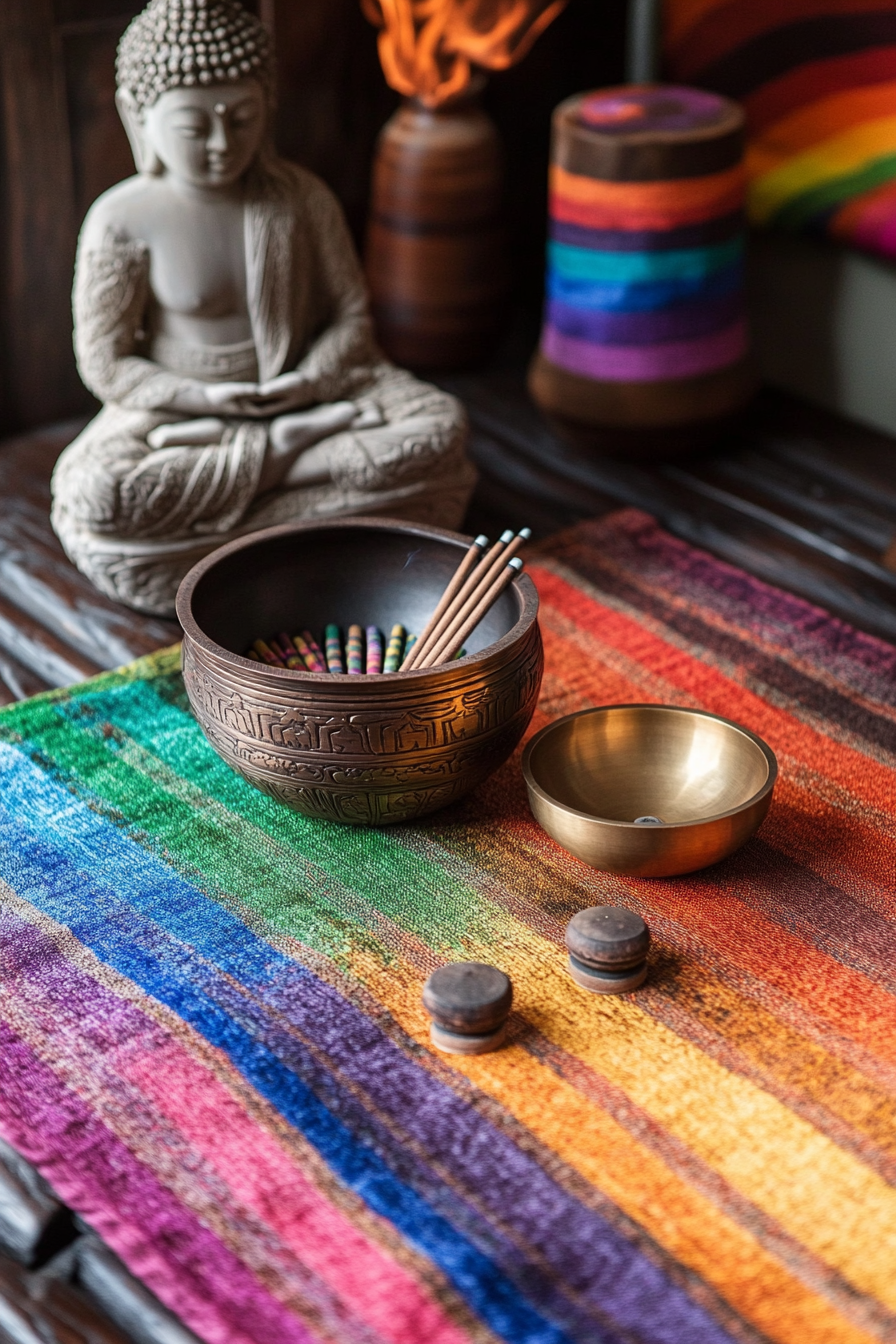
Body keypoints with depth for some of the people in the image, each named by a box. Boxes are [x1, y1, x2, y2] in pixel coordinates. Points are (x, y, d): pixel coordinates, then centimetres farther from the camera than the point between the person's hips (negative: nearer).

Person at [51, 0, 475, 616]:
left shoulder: (302, 197, -2)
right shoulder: (123, 220, -9)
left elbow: (352, 315, 4)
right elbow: (106, 362, -7)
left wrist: (313, 378, -17)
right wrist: (203, 397, -21)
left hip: (303, 394, 3)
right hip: (182, 408, -2)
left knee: (443, 428, -23)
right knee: (93, 496, -34)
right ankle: (290, 448, -22)